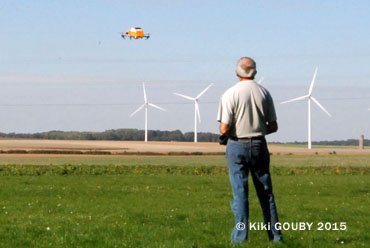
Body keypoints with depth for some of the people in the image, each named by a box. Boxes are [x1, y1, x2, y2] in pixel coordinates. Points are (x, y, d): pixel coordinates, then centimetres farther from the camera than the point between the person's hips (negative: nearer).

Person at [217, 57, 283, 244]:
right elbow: (273, 126, 5)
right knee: (265, 192, 9)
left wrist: (222, 134, 8)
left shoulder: (230, 94, -10)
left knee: (240, 192, 0)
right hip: (259, 145, 3)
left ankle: (240, 235, -3)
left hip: (237, 146, -3)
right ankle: (275, 234, 11)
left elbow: (224, 128, -14)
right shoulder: (264, 93, 2)